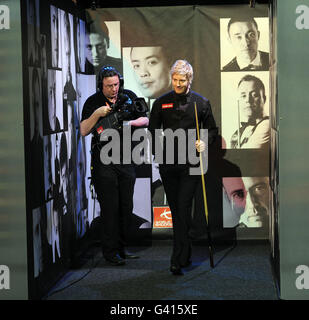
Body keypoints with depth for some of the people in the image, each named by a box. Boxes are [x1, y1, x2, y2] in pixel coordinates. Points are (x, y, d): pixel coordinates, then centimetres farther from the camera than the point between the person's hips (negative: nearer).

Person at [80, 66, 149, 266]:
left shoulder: (129, 96, 5)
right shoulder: (93, 102, -3)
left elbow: (145, 120, 6)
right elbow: (83, 131, -8)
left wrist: (130, 122, -13)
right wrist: (97, 114, -21)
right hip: (103, 161, -4)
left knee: (126, 207, 9)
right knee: (110, 208, -4)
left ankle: (121, 247, 21)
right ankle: (110, 252, 3)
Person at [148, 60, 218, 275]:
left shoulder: (201, 102, 3)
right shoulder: (161, 103, 7)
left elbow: (212, 129, 12)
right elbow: (153, 130, 13)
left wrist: (205, 142, -9)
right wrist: (157, 152, 0)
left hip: (190, 163, -3)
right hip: (168, 163, 3)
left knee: (183, 210, -10)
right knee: (176, 210, 10)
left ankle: (178, 261, -10)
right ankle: (186, 254, 25)